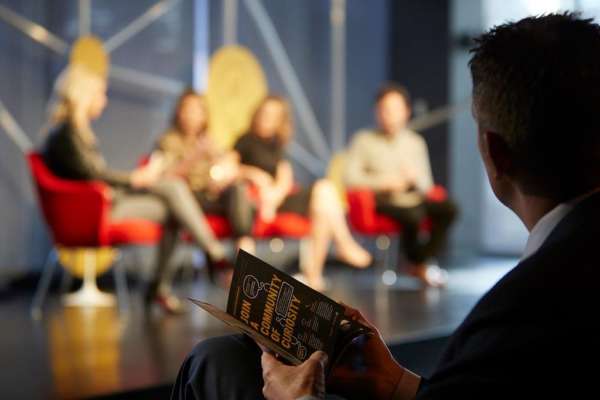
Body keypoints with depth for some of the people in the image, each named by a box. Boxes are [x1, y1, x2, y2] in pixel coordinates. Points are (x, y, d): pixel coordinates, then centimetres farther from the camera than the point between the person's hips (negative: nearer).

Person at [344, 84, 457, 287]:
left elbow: (427, 185, 13)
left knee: (448, 208, -24)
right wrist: (384, 182, -14)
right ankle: (419, 265, -8)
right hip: (382, 203, -5)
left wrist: (415, 177, -11)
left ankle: (420, 260, -13)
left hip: (412, 199, 5)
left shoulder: (416, 142, 16)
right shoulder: (364, 140, 3)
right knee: (412, 215, -35)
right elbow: (350, 178, -8)